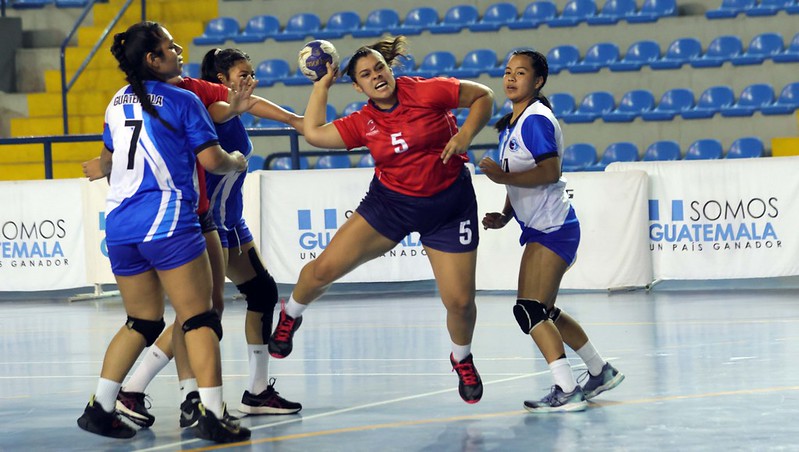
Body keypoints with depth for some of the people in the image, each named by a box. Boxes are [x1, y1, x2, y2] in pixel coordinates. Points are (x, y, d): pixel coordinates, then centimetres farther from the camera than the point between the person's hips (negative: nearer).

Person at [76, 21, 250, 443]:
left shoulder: (118, 103, 16)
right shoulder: (182, 100, -4)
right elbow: (211, 159, -7)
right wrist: (237, 162, 14)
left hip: (120, 227, 7)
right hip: (168, 220, -7)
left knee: (142, 322, 17)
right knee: (199, 320, -4)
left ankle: (100, 407, 11)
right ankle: (212, 414, -12)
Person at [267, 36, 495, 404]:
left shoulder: (426, 92, -12)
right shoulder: (363, 123, -2)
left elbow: (483, 96, -5)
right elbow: (314, 133, -6)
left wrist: (466, 135, -19)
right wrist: (322, 85, 3)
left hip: (450, 208, -2)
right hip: (389, 203, 2)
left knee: (460, 301, -5)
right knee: (326, 267, -5)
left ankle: (462, 359, 28)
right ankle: (290, 315, 26)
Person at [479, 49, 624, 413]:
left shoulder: (536, 119, -15)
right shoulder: (511, 123, 15)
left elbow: (550, 171, -25)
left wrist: (502, 176, -26)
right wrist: (505, 215, 11)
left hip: (551, 229, -11)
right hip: (540, 228, 11)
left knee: (530, 310, -18)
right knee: (543, 313, 17)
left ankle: (567, 391, -21)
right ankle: (601, 371, 28)